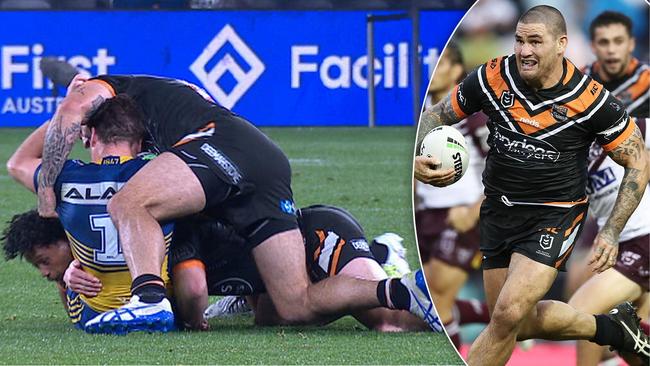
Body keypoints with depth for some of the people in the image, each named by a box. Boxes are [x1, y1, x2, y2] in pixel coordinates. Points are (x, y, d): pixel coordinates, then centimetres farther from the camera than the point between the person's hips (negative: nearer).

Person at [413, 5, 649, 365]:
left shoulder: (591, 100, -17)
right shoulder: (493, 77, -10)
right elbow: (437, 114, 6)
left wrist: (611, 232, -13)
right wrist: (418, 159, -15)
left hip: (555, 215, -5)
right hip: (499, 210, 5)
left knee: (508, 314, -21)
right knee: (521, 325, 15)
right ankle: (608, 327, 39)